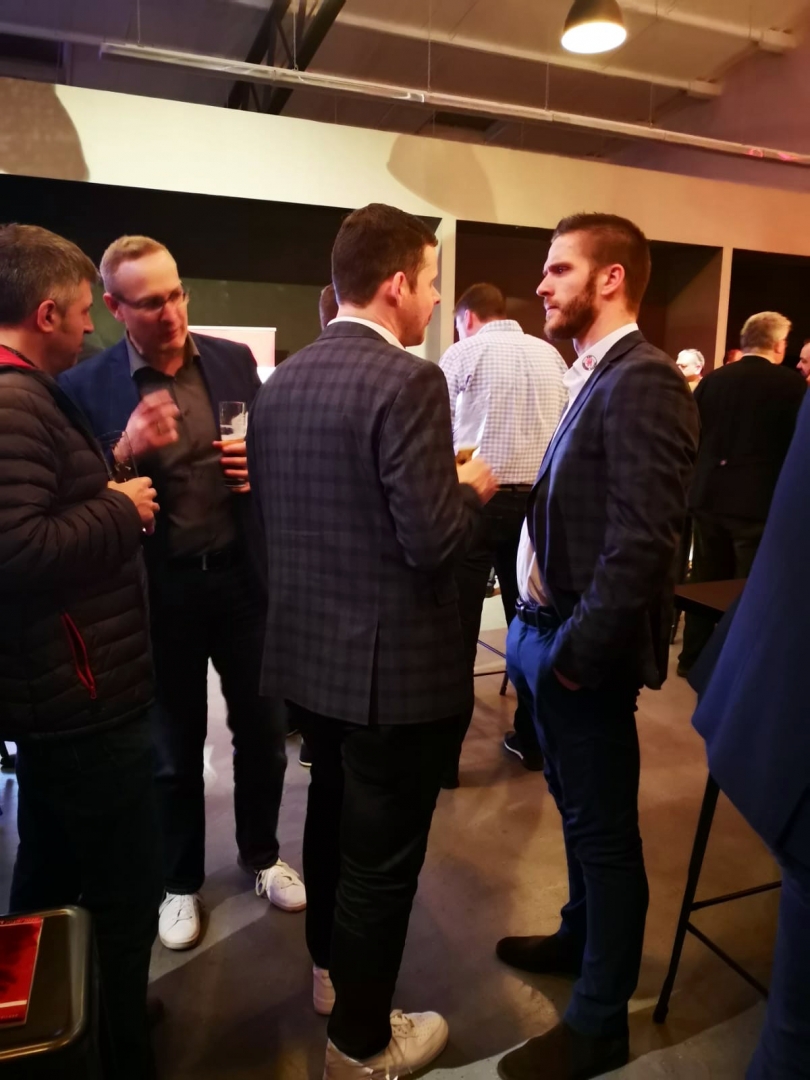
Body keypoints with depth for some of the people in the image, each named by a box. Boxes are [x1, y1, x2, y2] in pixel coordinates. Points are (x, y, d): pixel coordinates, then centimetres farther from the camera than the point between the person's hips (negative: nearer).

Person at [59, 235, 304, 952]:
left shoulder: (233, 360, 1)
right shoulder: (87, 387, -7)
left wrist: (263, 465, -13)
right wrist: (127, 449, -24)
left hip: (244, 574, 3)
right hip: (161, 589, -2)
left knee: (263, 728, 16)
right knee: (174, 747, 15)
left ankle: (262, 854, 42)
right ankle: (180, 882, 38)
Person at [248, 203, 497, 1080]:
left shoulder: (280, 381, 4)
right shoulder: (407, 381, -20)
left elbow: (271, 510, 10)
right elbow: (432, 539, -24)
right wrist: (472, 487, -3)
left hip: (307, 646, 8)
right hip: (394, 661, -8)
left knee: (332, 811, 27)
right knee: (382, 851, 10)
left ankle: (329, 967, 50)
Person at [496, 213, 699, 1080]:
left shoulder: (642, 381, -18)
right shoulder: (594, 374, 12)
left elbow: (642, 542, -24)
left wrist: (578, 651, -18)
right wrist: (542, 631, 9)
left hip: (583, 645, -9)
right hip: (548, 626, 9)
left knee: (603, 828, 8)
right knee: (578, 810, 24)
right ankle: (581, 937, 47)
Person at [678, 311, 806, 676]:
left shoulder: (712, 380, 2)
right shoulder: (790, 383, -8)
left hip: (708, 496, 4)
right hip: (759, 500, -4)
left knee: (706, 580, 15)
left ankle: (693, 657, 25)